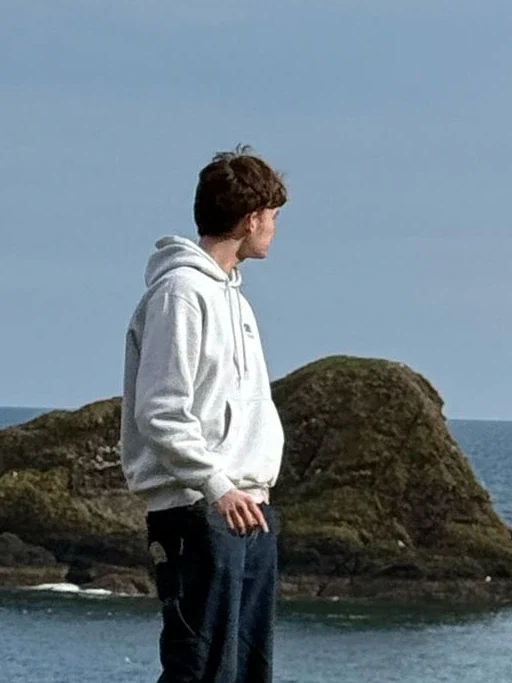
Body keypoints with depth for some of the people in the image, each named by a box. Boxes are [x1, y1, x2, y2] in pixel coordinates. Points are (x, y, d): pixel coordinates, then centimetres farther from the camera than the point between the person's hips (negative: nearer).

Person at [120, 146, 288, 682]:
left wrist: (255, 489, 17)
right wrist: (216, 486, -23)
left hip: (246, 506, 10)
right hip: (197, 512, -10)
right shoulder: (181, 290, -11)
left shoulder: (228, 292, 20)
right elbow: (159, 413, -18)